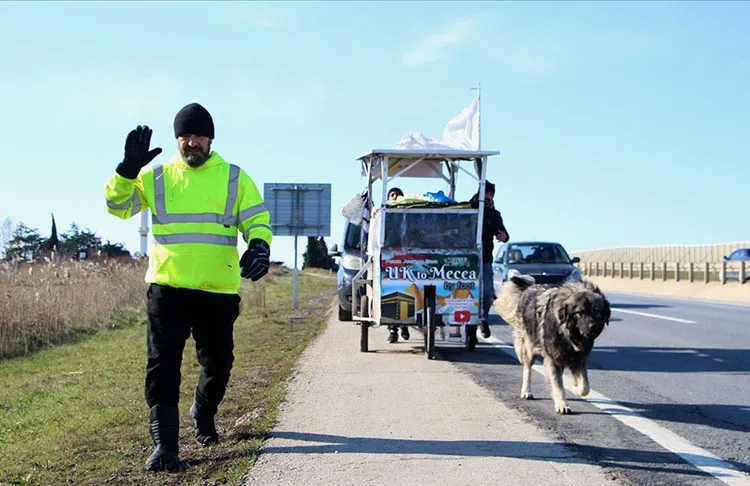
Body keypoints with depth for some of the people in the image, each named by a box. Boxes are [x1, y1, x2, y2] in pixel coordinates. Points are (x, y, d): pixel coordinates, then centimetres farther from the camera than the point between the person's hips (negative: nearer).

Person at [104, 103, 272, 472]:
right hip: (167, 289, -1)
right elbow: (118, 205, 6)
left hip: (219, 291, 1)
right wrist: (128, 168, -11)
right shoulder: (156, 177, 7)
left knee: (218, 364, 12)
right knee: (162, 365, -7)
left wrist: (259, 247, -16)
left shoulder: (235, 179, 6)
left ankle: (203, 413, 41)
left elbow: (257, 220, 5)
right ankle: (164, 444, -2)